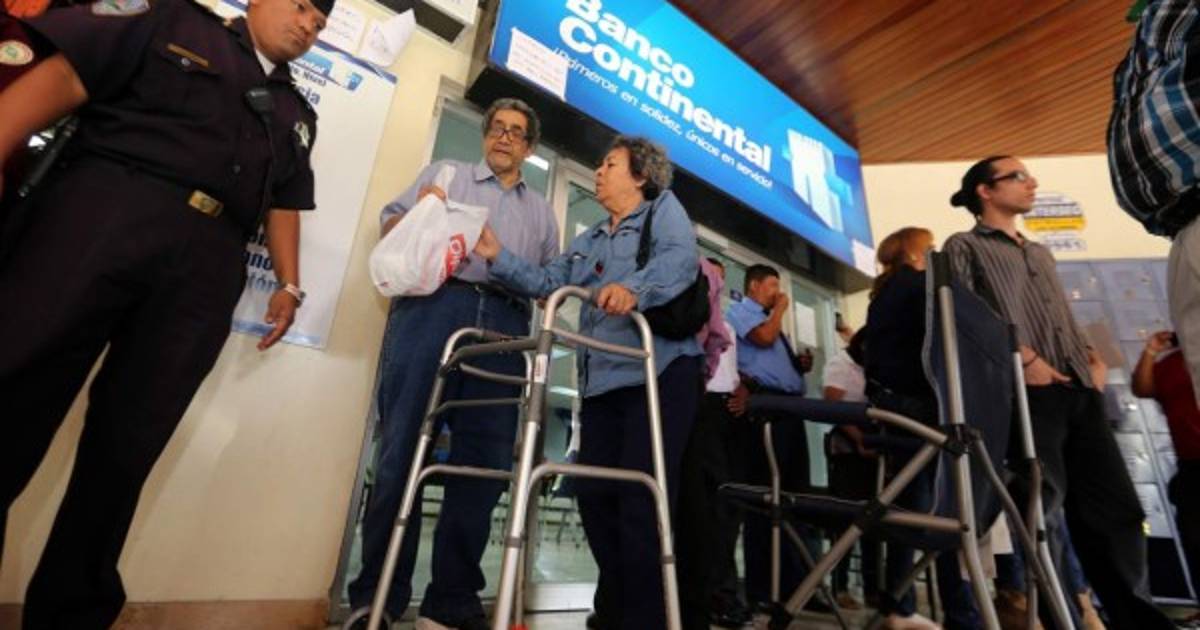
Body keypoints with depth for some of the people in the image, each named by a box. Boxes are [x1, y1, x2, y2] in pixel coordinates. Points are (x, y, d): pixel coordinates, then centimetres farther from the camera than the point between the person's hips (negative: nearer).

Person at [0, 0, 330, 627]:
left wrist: (289, 283, 12)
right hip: (106, 208, -2)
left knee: (128, 447, 4)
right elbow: (57, 77, 5)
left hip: (208, 265, 3)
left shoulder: (296, 114, 26)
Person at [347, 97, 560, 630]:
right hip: (434, 307, -2)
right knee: (402, 450, -6)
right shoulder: (445, 172, 23)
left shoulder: (541, 210, 29)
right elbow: (391, 220, 14)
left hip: (504, 325, 3)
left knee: (484, 463, -2)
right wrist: (416, 214, -7)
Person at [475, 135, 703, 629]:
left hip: (660, 373, -7)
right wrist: (498, 257, 2)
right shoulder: (588, 242, 27)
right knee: (594, 493, 8)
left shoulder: (664, 208, 6)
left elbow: (680, 258, -16)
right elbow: (546, 282, 15)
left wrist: (635, 288, -34)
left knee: (642, 498, -7)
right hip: (602, 380, 7)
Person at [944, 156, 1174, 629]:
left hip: (1077, 389, 8)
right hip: (1023, 389, -7)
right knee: (1041, 499, -7)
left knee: (1115, 503, 7)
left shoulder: (1040, 253, 29)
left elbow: (1065, 320, 29)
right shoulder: (964, 247, 4)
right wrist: (1023, 357, -17)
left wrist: (1093, 357, 10)